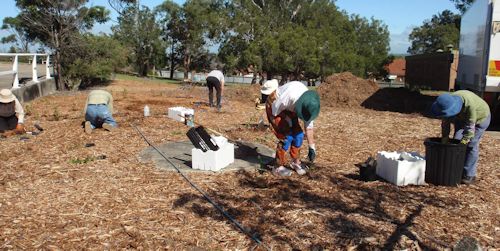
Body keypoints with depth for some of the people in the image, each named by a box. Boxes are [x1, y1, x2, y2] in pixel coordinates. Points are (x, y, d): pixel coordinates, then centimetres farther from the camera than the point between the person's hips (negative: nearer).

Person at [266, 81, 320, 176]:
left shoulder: (309, 104, -18)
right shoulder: (290, 95, -41)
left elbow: (309, 126, -6)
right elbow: (275, 109, -25)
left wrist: (312, 147, -3)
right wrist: (287, 119, -19)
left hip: (288, 108, 6)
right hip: (274, 107, -6)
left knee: (299, 134, -2)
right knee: (286, 137, -15)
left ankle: (296, 162, 18)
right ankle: (279, 167, -1)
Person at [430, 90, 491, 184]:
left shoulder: (469, 104, -44)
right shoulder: (448, 103, -25)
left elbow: (470, 126, -37)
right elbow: (445, 122, -15)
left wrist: (464, 140, -33)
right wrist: (445, 138, -15)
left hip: (480, 117, -6)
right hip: (462, 118, 6)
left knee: (471, 145, -11)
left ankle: (469, 175, -5)